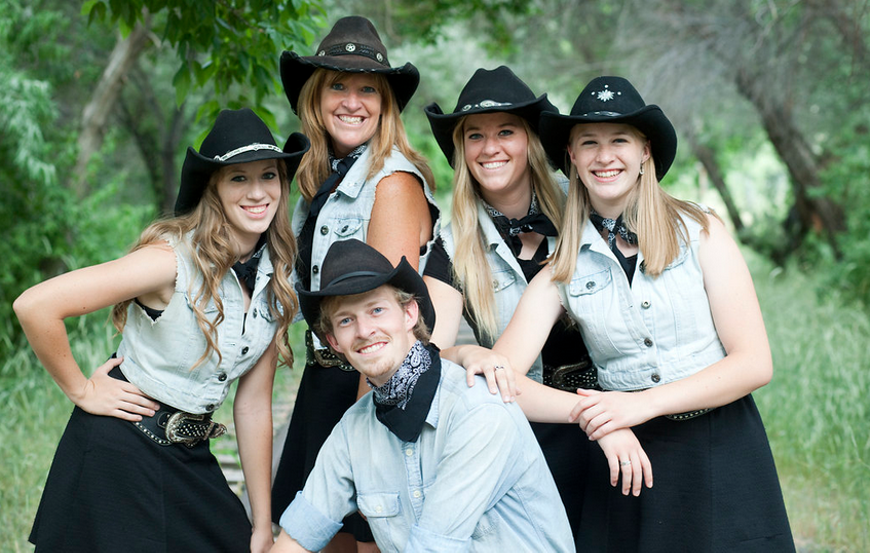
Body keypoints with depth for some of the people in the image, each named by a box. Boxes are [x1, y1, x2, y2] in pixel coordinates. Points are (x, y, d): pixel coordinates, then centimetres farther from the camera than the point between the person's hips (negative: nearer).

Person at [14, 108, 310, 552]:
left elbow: (253, 404, 4)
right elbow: (34, 306, -27)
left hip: (190, 456, 6)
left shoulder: (279, 279, -1)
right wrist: (81, 391, -13)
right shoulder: (175, 258, -22)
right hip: (121, 450, -6)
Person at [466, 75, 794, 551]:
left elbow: (754, 364, -7)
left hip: (723, 457, -1)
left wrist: (641, 404, -18)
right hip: (628, 459, 1)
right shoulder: (561, 269, 4)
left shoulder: (700, 232, -2)